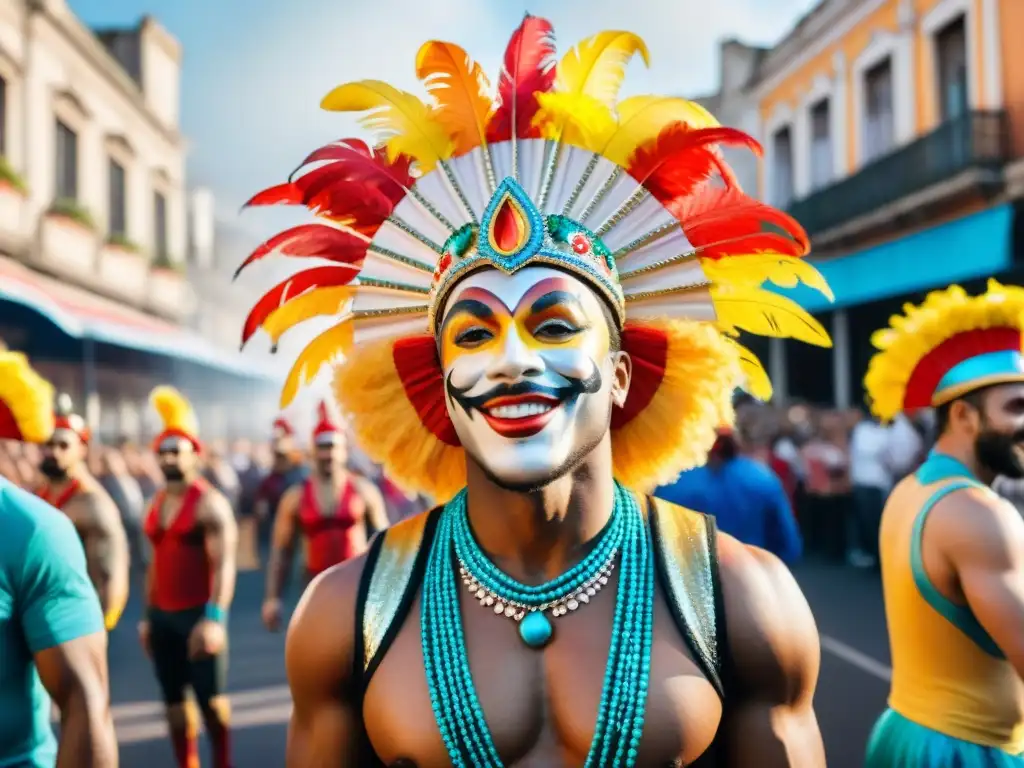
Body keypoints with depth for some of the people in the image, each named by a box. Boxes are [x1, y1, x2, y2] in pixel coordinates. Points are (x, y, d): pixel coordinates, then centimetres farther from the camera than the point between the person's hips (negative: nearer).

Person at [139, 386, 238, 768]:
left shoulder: (209, 503, -11)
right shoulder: (156, 504, 12)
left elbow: (223, 565, -18)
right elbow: (156, 562, 17)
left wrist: (214, 618, -26)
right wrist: (148, 615, 15)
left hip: (198, 614, -7)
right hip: (162, 615, 7)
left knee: (212, 700, 0)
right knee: (174, 702, 11)